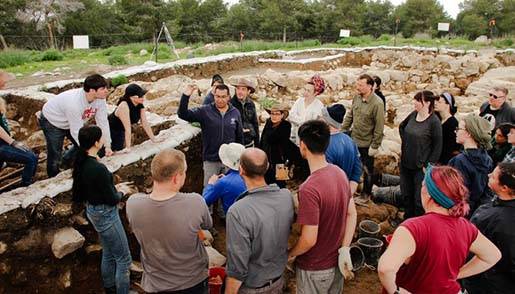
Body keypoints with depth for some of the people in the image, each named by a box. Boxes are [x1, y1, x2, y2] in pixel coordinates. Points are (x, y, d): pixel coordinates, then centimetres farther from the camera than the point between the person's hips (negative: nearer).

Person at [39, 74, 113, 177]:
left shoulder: (100, 99, -24)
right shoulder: (74, 103, -42)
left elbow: (103, 122, -17)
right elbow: (76, 132, -35)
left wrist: (107, 146, -16)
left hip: (70, 122, 7)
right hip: (52, 122, -6)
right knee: (55, 156, -1)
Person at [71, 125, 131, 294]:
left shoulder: (81, 162, -4)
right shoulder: (98, 169, -30)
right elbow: (112, 199, -21)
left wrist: (112, 189, 3)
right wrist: (120, 194, -1)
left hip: (93, 210, 10)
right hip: (105, 214, -9)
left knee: (108, 254, 27)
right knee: (123, 259, 6)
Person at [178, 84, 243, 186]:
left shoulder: (235, 112, 0)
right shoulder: (205, 111, -6)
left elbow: (239, 136, 8)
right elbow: (183, 114, -13)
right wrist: (186, 96, -27)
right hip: (210, 160, -1)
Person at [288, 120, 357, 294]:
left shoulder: (309, 189, -31)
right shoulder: (340, 173, -7)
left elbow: (309, 240, -28)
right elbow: (352, 214, 0)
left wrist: (290, 254, -10)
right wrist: (345, 249, -1)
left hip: (314, 269, -6)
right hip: (337, 262, 7)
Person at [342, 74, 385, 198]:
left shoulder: (377, 103, -22)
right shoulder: (357, 98, -3)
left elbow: (379, 127, -19)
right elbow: (349, 116, 8)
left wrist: (375, 146, -17)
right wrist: (342, 131, 5)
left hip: (366, 143, -6)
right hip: (353, 139, 6)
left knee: (367, 170, 14)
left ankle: (366, 194, 33)